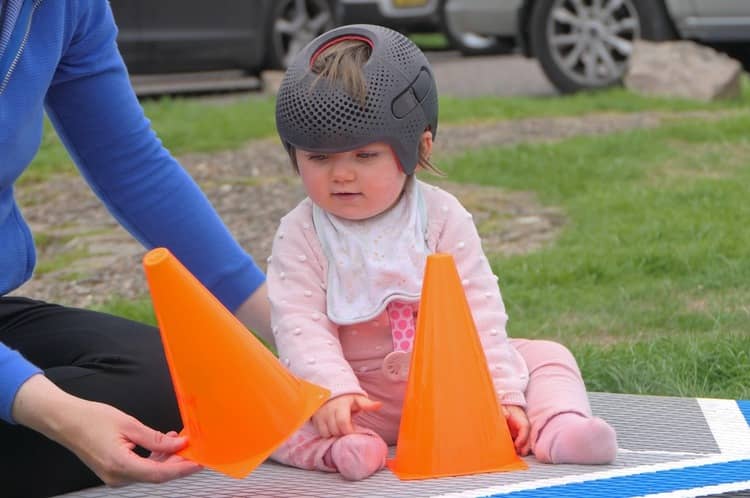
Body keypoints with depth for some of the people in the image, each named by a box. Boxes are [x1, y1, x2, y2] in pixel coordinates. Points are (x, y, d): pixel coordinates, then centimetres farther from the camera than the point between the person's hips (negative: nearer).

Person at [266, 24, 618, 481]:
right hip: (359, 392, -2)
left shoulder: (441, 215, -4)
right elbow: (299, 323, -15)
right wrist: (333, 391, -33)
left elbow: (480, 310, -9)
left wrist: (502, 391, -20)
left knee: (547, 356, -10)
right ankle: (336, 445, -50)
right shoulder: (301, 234, -5)